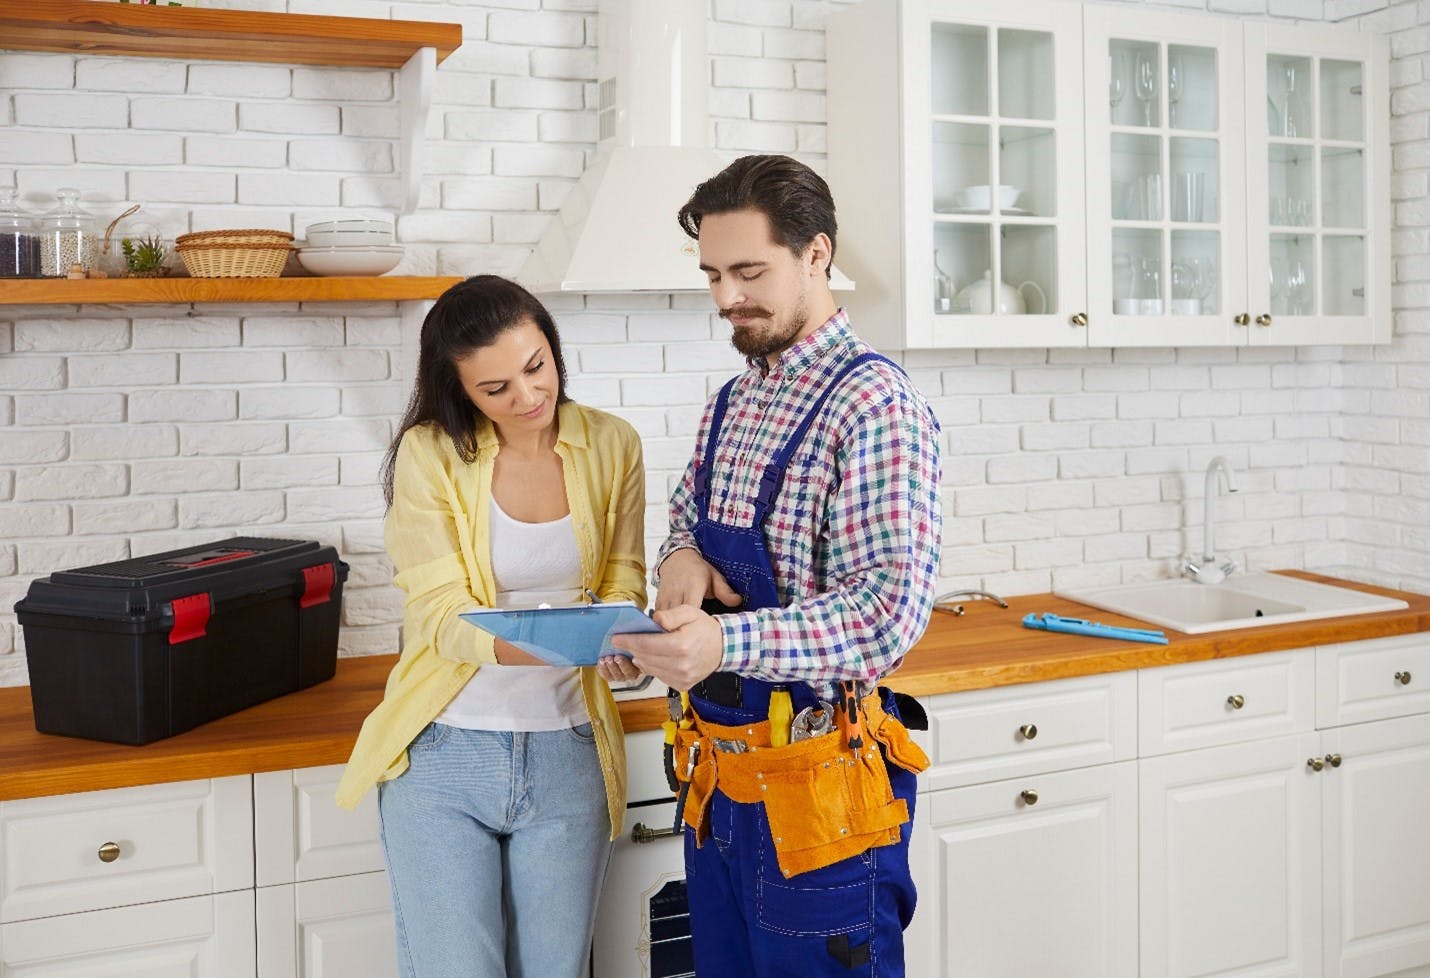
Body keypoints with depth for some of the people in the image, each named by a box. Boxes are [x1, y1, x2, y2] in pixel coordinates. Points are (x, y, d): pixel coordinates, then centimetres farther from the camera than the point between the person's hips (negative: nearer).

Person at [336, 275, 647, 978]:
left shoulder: (610, 446, 1)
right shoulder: (429, 452, -8)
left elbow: (622, 582, 5)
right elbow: (440, 611, -13)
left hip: (567, 754, 3)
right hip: (444, 755, -2)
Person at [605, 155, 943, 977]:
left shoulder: (873, 402, -16)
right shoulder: (733, 404, 10)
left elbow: (891, 610, -23)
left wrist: (727, 643, -36)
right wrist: (680, 555, -2)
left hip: (816, 783, -8)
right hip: (717, 777, 8)